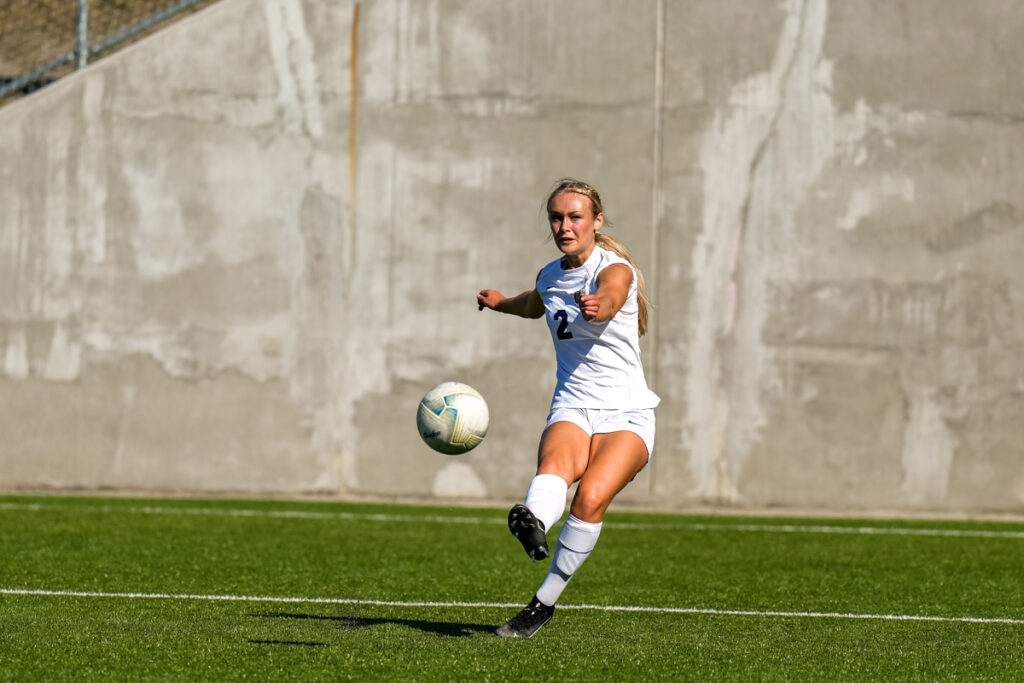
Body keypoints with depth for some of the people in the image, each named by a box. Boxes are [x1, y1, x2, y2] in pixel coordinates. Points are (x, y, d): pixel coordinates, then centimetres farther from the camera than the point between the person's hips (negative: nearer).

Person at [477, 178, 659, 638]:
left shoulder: (615, 269, -8)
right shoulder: (549, 277, 12)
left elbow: (610, 302, -35)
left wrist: (598, 306, -58)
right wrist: (500, 302, 56)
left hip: (627, 414, -4)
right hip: (572, 409, 4)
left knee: (592, 496, -30)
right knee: (554, 465, -33)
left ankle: (545, 600, -17)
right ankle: (533, 524, -67)